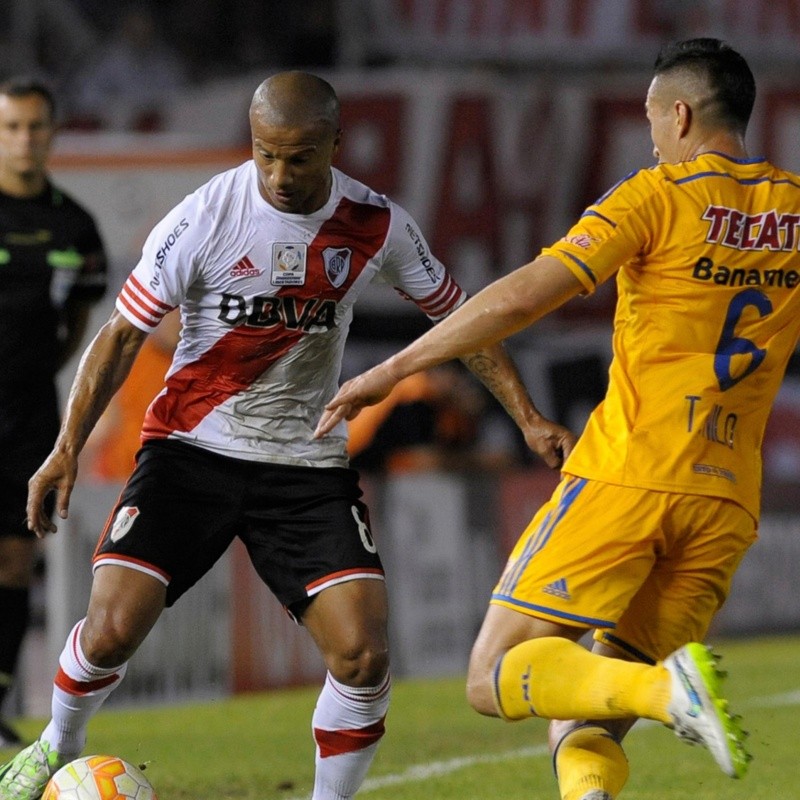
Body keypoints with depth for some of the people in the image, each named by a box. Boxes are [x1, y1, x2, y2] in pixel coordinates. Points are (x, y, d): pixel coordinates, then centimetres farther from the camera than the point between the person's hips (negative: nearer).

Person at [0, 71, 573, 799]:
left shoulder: (376, 225, -5)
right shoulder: (205, 217, -13)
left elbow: (459, 317, 9)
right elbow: (124, 333, -6)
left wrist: (528, 418, 3)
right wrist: (69, 448, -12)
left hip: (309, 464, 2)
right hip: (192, 449, -2)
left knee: (363, 656, -15)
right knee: (112, 629, -15)